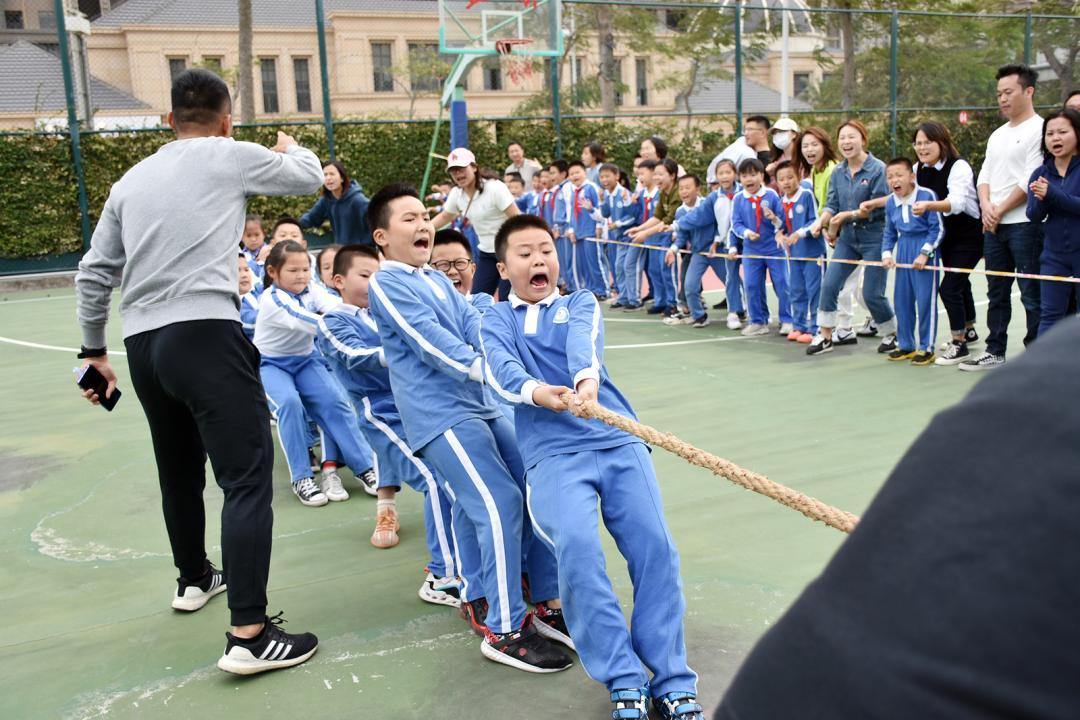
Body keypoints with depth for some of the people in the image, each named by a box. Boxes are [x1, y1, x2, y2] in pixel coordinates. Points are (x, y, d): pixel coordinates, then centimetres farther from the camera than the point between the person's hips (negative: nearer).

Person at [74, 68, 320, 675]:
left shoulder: (131, 180, 19)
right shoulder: (230, 155, 3)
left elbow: (94, 274, 20)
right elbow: (310, 177, 17)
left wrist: (95, 351, 29)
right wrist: (291, 147, 39)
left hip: (142, 345, 7)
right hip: (205, 335, -7)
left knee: (180, 468, 23)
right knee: (248, 476, -8)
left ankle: (195, 578, 43)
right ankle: (250, 635, -13)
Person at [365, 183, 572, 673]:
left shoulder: (437, 279, 19)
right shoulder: (386, 283, -5)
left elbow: (475, 324, 5)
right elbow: (430, 340, -17)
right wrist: (485, 369, -28)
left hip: (481, 405, 8)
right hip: (441, 416, -8)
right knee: (501, 504, -16)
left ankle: (549, 606, 16)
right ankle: (504, 631, -5)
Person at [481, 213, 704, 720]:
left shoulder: (581, 304, 18)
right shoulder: (496, 320, 17)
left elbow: (584, 342, -7)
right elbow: (500, 370, -6)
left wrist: (586, 379, -31)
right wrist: (535, 390, -30)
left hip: (618, 440, 2)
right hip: (551, 454, -1)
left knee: (655, 546, -15)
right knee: (576, 544, -26)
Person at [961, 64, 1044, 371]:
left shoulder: (1039, 129, -7)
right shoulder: (997, 135, 18)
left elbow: (1031, 180, -14)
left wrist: (1000, 210, -10)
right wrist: (986, 206, -2)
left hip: (1025, 224, -8)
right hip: (993, 225, 8)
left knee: (1031, 294, -4)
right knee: (997, 293, 12)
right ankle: (995, 352, 20)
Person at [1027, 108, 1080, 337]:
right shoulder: (1041, 174, 6)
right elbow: (1033, 215, 0)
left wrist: (1052, 194, -25)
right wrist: (1041, 200, -19)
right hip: (1054, 256, 4)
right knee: (1050, 316, 7)